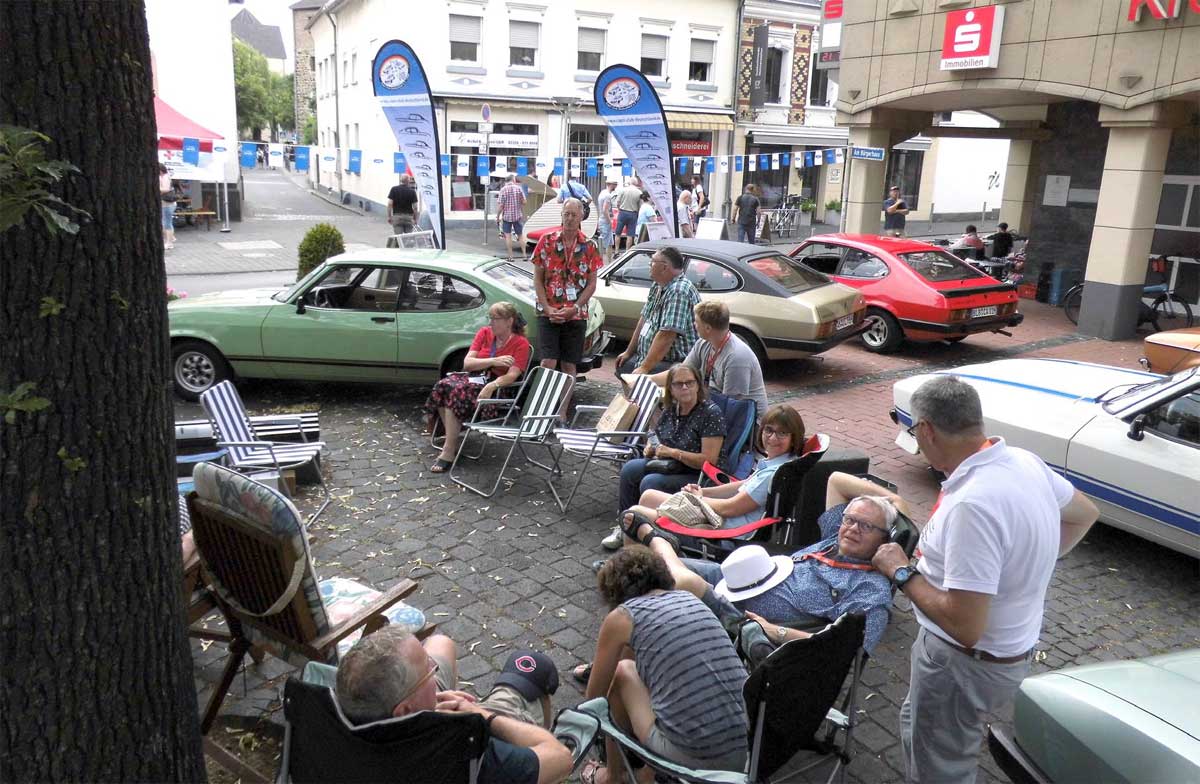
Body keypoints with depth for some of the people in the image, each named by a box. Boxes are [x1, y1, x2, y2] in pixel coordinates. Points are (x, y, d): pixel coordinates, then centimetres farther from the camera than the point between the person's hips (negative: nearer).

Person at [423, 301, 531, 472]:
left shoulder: (521, 344, -5)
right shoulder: (484, 333, 9)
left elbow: (512, 376, -16)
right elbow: (467, 363, 1)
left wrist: (491, 386, -34)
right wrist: (494, 361, -15)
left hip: (498, 388, -5)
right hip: (476, 378, 5)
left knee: (457, 392, -30)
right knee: (442, 386, -25)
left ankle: (448, 451, -26)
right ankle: (451, 438, -17)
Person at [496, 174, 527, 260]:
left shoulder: (503, 189, -8)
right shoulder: (519, 188, -3)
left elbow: (500, 205, -10)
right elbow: (524, 202, -1)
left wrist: (497, 217, -3)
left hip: (506, 216, -2)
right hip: (518, 215, 2)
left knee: (508, 236, 3)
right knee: (520, 235, 12)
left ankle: (510, 256, 1)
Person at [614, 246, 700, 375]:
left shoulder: (678, 292, -23)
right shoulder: (657, 286, 10)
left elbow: (666, 336, -29)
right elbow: (644, 319, 16)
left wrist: (645, 368, -27)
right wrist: (629, 352, 16)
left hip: (675, 363, -10)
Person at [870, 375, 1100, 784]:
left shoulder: (972, 504, -34)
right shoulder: (1024, 460, -6)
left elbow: (964, 626, -32)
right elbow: (1085, 513, 15)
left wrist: (902, 573, -19)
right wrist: (1029, 564, 13)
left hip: (967, 663, -9)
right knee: (918, 726, 29)